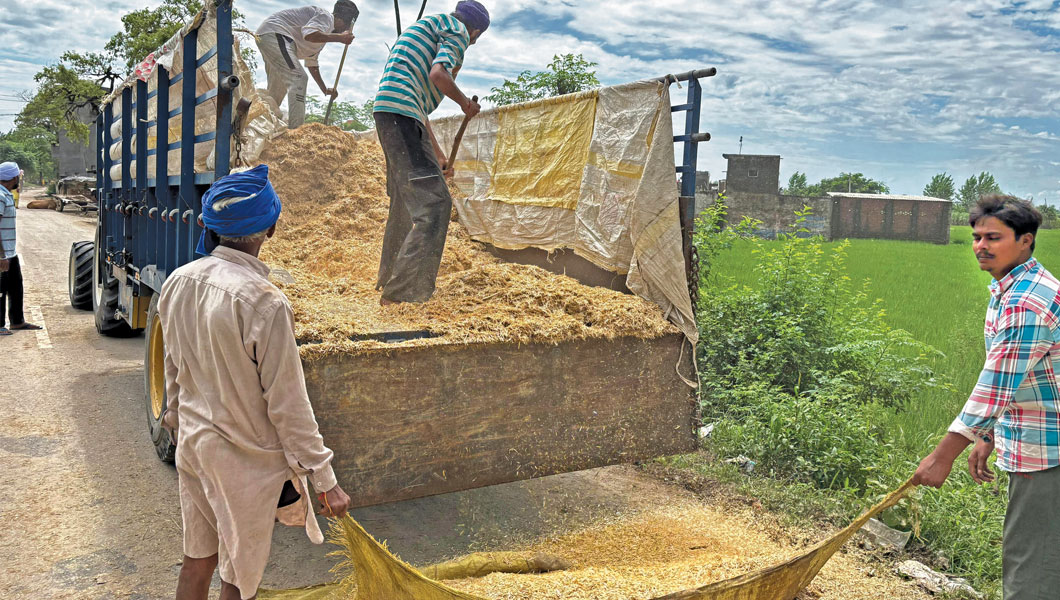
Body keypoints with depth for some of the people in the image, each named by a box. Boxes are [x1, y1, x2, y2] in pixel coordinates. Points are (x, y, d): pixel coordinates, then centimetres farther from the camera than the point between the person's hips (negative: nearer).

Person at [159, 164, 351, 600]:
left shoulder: (178, 282, -5)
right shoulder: (264, 302, -27)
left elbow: (173, 368, 10)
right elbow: (287, 404, -22)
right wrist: (324, 480, -12)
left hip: (192, 444, 7)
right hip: (245, 461, -7)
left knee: (197, 560, 23)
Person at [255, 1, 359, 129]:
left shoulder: (322, 36, 22)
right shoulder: (326, 16, -8)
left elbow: (312, 63, 29)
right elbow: (309, 34, -28)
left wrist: (325, 89, 28)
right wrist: (340, 38, -23)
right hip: (274, 33, -11)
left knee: (277, 89, 18)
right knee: (298, 78, -18)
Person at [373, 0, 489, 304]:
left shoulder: (428, 26, 34)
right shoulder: (458, 31, 4)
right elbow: (438, 75, -17)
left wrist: (437, 152, 40)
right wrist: (466, 103, 2)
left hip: (389, 112, 10)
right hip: (402, 112, -10)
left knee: (406, 204, 20)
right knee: (434, 203, -13)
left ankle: (389, 280, 32)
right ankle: (403, 296, -15)